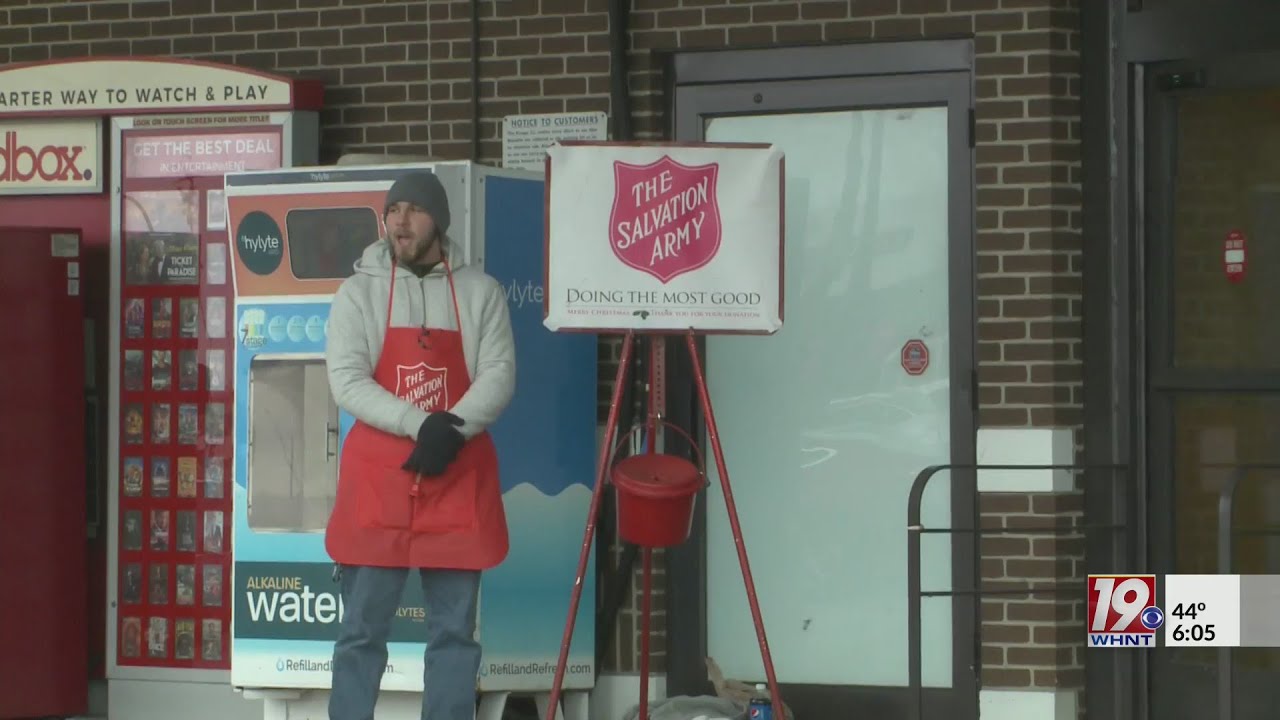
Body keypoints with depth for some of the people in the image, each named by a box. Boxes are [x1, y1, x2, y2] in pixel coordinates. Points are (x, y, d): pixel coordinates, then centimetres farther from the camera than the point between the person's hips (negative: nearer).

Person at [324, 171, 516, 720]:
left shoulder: (480, 292, 7)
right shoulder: (358, 292, 3)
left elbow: (500, 373, -1)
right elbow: (346, 381, -7)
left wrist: (454, 428, -19)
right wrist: (419, 424, -20)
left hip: (458, 476, 1)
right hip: (378, 475, -1)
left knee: (454, 627, 5)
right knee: (363, 627, 0)